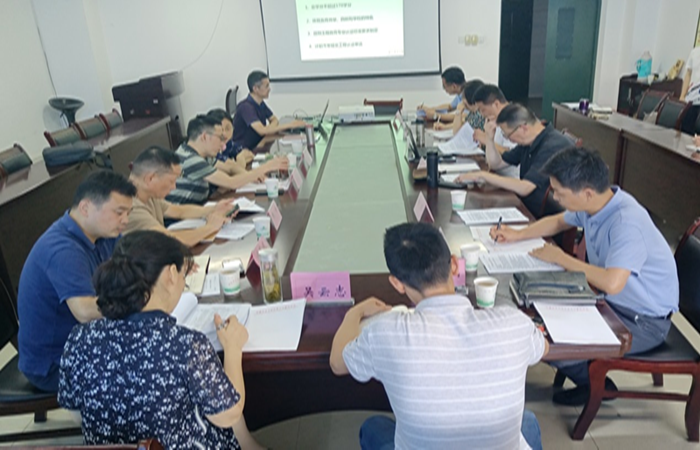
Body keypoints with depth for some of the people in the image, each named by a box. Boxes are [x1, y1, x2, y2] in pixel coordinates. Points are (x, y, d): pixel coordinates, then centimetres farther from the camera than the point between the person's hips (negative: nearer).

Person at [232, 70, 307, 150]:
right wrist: (289, 125, -27)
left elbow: (274, 120, 17)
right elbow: (262, 131, -29)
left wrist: (270, 129, -9)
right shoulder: (245, 107, -19)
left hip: (256, 146, 8)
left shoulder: (261, 103, 8)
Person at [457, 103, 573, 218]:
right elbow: (496, 164, 18)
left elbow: (523, 188, -30)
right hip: (527, 209, 8)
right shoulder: (528, 142, 7)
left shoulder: (553, 146, -22)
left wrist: (483, 175, -22)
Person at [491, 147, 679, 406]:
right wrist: (517, 235, 1)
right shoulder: (593, 204, -6)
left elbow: (612, 283, -43)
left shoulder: (627, 223, -33)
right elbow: (558, 222, 15)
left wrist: (560, 258, -28)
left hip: (644, 323, -8)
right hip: (610, 301, 9)